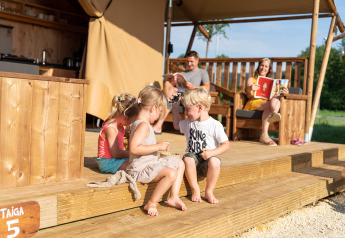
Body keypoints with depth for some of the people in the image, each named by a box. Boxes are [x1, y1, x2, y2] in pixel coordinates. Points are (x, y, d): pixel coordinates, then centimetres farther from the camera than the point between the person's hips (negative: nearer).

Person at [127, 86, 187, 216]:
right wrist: (158, 146, -28)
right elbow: (134, 148, -34)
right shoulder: (143, 125, -21)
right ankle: (151, 204, -19)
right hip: (140, 169, -11)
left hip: (151, 163, 11)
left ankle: (174, 197, 14)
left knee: (180, 164, 18)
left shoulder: (138, 124, 13)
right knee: (171, 173, -33)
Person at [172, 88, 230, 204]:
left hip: (207, 158, -3)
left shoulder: (215, 125, -8)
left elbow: (226, 144, -8)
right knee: (187, 159, -33)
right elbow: (177, 125, 33)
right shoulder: (188, 122, 10)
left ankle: (209, 192, -16)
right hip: (193, 156, 3)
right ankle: (195, 190, -16)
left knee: (214, 162, -37)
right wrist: (175, 110, 24)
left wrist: (212, 152, -22)